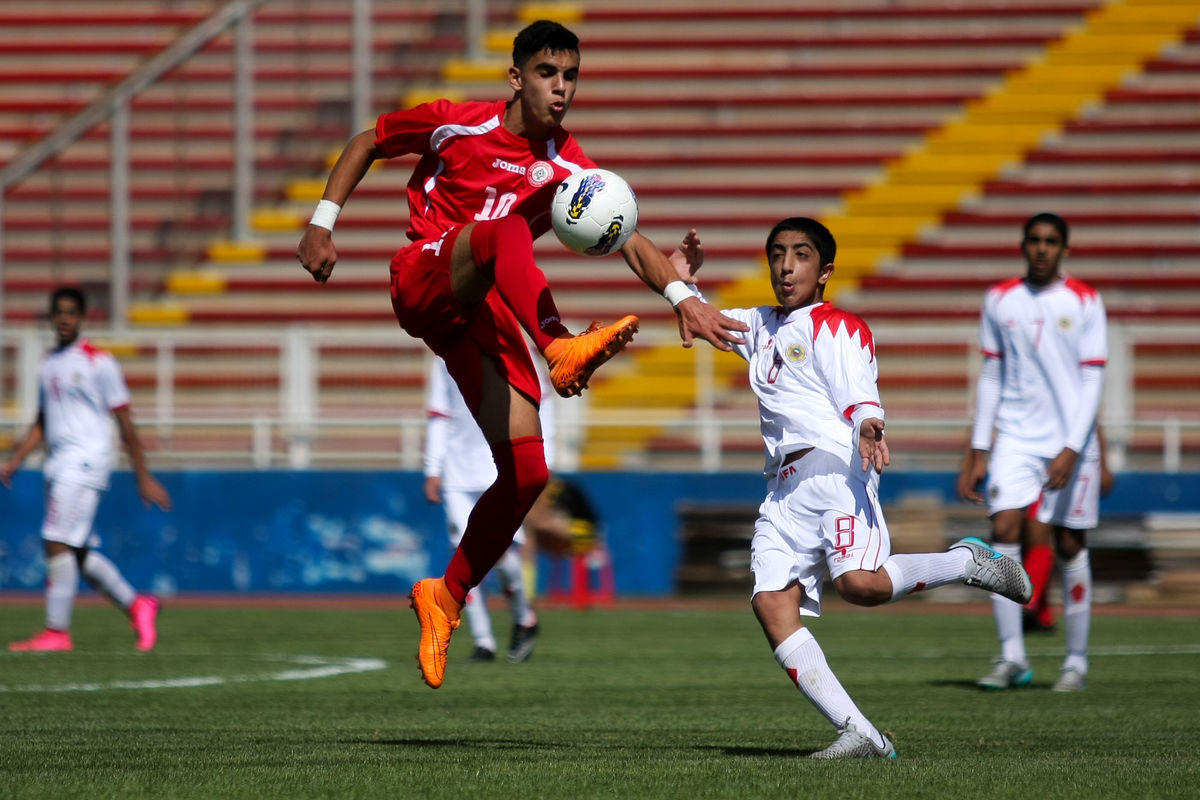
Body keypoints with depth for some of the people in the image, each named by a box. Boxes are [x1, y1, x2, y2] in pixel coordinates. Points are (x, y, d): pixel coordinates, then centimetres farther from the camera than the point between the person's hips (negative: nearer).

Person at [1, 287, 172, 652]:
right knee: (78, 552, 7)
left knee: (58, 543, -14)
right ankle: (136, 605, 19)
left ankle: (57, 631, -13)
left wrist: (143, 477, -5)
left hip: (85, 461, -8)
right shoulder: (48, 365, 16)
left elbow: (125, 424, -4)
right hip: (57, 464, 8)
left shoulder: (99, 363, -5)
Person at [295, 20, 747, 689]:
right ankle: (561, 349, -62)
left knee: (526, 472, -9)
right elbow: (367, 144, 11)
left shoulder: (568, 167, 4)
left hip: (482, 316, 4)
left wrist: (681, 294, -23)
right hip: (423, 279, -4)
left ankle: (446, 598, 11)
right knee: (508, 228, -36)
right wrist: (322, 225, 4)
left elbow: (627, 239, -6)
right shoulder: (456, 124, -2)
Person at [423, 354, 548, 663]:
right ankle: (484, 642, 2)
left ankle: (524, 620, 11)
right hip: (458, 476, 3)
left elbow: (539, 405, 5)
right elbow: (439, 417, 15)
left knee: (501, 550, -15)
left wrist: (541, 461, -1)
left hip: (503, 471, -3)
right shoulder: (446, 357, 12)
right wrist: (433, 470, 9)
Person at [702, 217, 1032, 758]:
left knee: (859, 582, -30)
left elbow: (859, 398, -7)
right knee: (772, 606, -15)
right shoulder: (761, 327, 26)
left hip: (835, 468, -7)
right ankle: (859, 735, -21)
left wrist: (868, 429, -28)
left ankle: (968, 562, -2)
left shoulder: (838, 328, 6)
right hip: (784, 489, 7)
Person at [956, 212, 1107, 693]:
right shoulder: (999, 301, 7)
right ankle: (1011, 657, -10)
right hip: (1014, 437, 2)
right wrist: (978, 451, 6)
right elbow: (991, 377, 11)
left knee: (1070, 546, 2)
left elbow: (1092, 381, -4)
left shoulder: (1084, 303, -1)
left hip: (1070, 441, -2)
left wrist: (1071, 449, -15)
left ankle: (1076, 661, 12)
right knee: (1004, 531, -14)